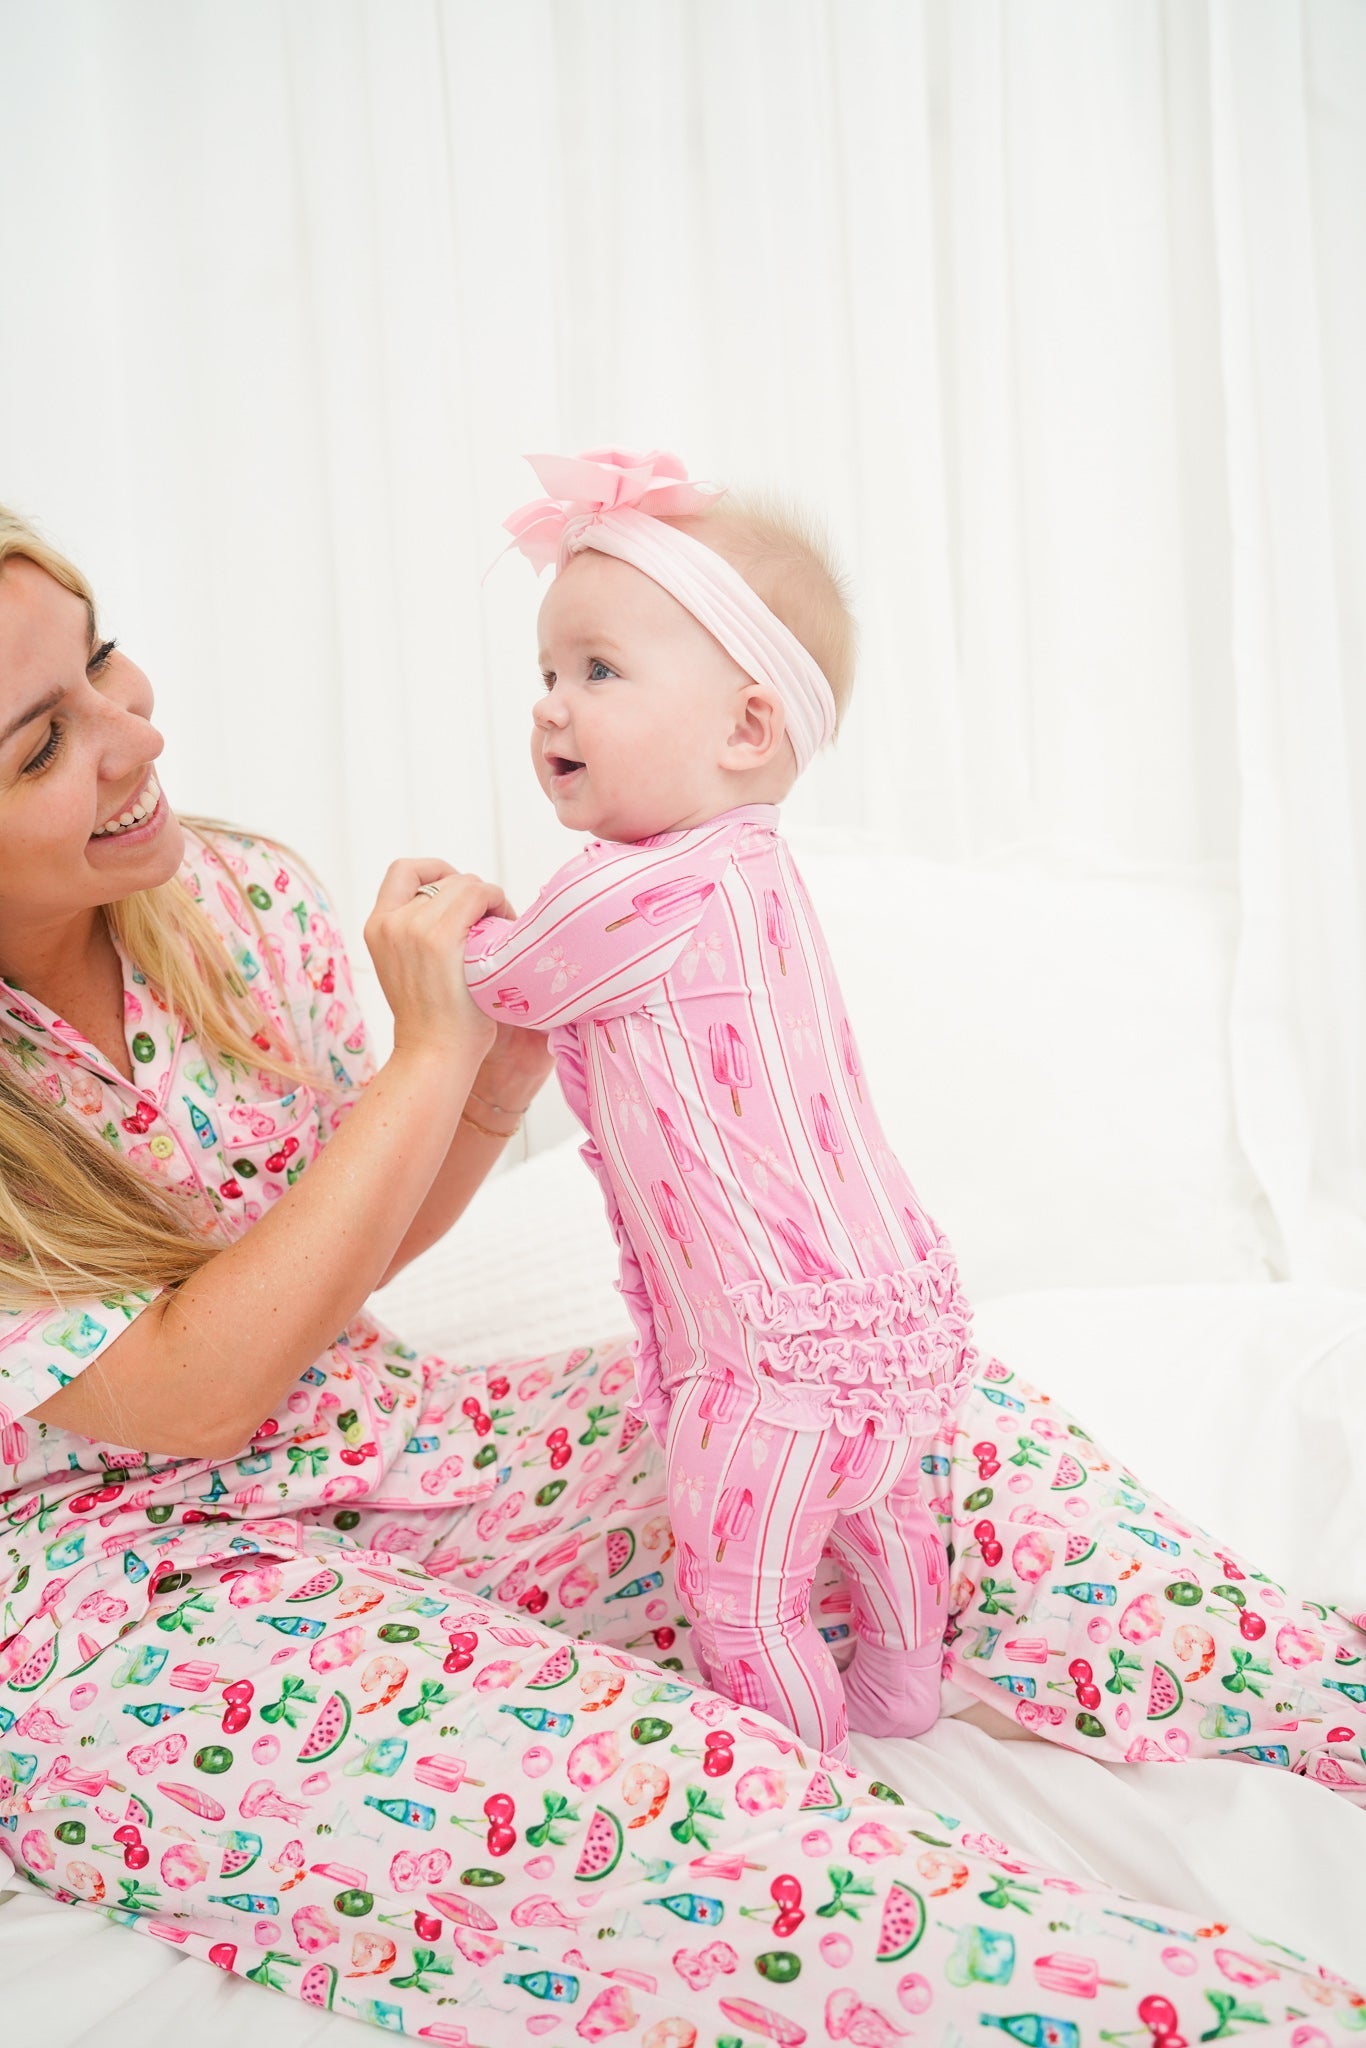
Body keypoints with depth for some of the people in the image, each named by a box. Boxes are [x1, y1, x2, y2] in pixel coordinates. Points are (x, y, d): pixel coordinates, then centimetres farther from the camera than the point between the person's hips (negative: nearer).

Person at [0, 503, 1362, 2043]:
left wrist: (504, 1071, -7)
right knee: (661, 1788, -31)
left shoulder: (240, 901, -1)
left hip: (371, 1445, 7)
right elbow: (186, 1392, -20)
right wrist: (429, 1050, -19)